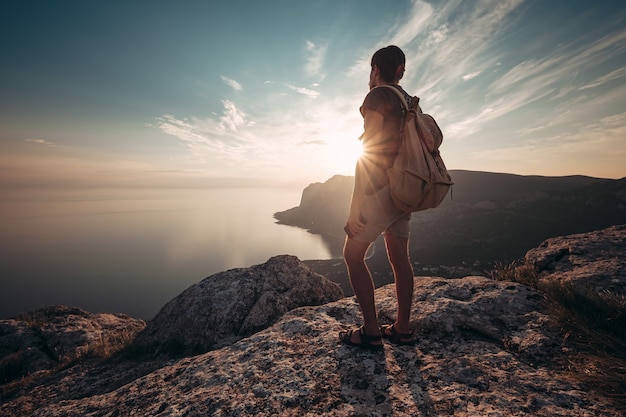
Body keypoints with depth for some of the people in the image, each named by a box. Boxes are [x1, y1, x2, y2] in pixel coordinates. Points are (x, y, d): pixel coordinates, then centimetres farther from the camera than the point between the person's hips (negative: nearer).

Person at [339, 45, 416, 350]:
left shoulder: (377, 96, -7)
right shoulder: (409, 102, 17)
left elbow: (370, 148, -15)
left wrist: (358, 203, -15)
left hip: (380, 188, -9)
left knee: (353, 254, -2)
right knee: (399, 258, 10)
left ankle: (371, 332, 2)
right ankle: (402, 329, 19)